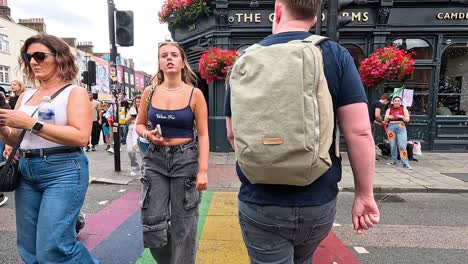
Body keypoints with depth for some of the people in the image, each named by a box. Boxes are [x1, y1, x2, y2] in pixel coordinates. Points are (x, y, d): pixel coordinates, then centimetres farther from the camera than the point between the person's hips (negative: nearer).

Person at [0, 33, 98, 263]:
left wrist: (31, 123, -18)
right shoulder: (26, 96, 15)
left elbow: (81, 137, -18)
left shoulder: (74, 92, -3)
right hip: (26, 172, 7)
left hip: (63, 171, -7)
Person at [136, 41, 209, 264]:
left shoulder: (194, 94, -5)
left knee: (183, 223, 6)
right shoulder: (150, 93, 3)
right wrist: (147, 134, -9)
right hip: (155, 159, 3)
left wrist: (203, 170, -12)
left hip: (186, 159, -3)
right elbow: (139, 124, 15)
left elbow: (203, 135, -6)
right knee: (152, 221, 8)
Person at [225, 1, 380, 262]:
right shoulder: (336, 55, -5)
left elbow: (233, 134, 5)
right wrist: (365, 195, 2)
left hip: (260, 203, -1)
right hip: (318, 203, 2)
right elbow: (359, 132, -10)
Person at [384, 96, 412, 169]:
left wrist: (401, 116, -12)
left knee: (402, 146, -11)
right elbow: (385, 120, 9)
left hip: (401, 127, -2)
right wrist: (388, 117, -12)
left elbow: (407, 119, 5)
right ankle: (393, 160, 18)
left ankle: (405, 163, -11)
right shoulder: (389, 110, 11)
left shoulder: (404, 109, 9)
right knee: (392, 146, 5)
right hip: (391, 127, 2)